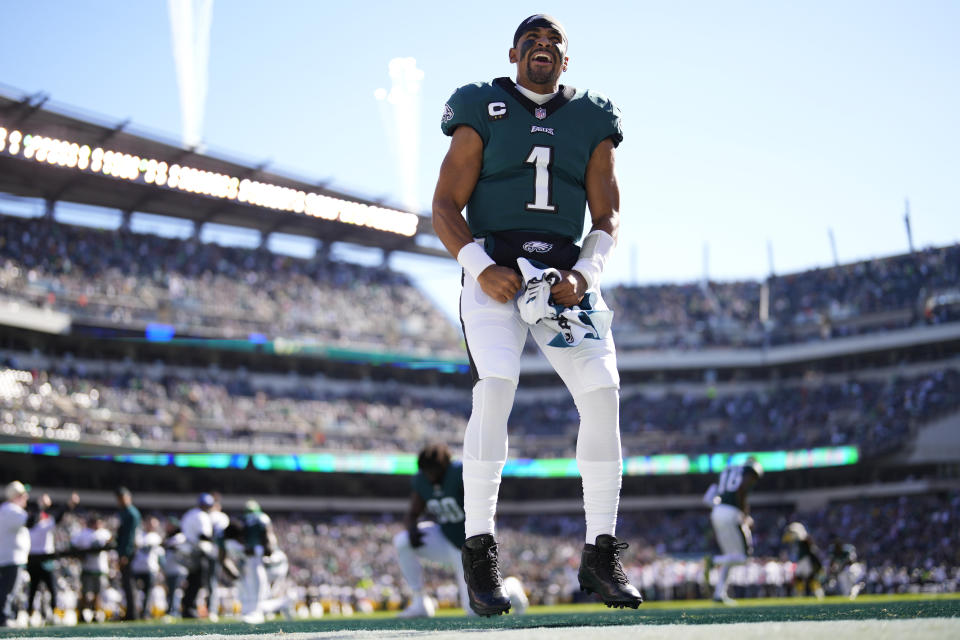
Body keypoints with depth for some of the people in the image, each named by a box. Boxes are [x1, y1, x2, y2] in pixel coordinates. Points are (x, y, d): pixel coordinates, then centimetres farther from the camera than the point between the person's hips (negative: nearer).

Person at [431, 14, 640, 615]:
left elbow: (607, 216, 13)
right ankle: (480, 551, -13)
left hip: (566, 273, 3)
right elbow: (446, 208, 2)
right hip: (496, 267, -3)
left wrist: (584, 274, -6)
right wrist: (481, 268, -15)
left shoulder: (591, 122, 14)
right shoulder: (482, 113, 5)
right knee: (495, 391, -22)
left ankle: (600, 553, 0)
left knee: (603, 394, -12)